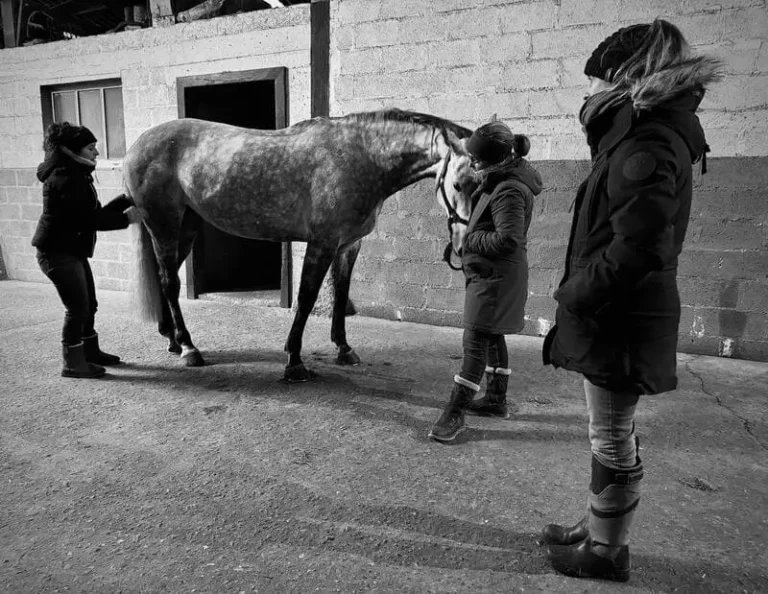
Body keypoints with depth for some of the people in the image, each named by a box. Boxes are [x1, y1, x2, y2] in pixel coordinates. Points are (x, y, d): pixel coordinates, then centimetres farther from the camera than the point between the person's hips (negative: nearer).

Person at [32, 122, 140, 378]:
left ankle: (90, 352, 32)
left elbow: (96, 211, 12)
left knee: (88, 304, 17)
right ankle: (73, 364, 9)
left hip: (73, 251, 10)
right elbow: (91, 219, -22)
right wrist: (125, 218, -14)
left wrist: (126, 200, 5)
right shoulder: (65, 179, -20)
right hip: (59, 252, -10)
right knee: (77, 307, -4)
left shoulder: (76, 175, 13)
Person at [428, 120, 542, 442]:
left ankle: (455, 412, 2)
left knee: (475, 341, -6)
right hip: (489, 273, 10)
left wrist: (471, 238, -16)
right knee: (492, 337, 18)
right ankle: (496, 400, 33)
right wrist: (472, 237, 1)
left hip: (496, 276, -10)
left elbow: (508, 241, -29)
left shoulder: (509, 191, -22)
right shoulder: (499, 180, 9)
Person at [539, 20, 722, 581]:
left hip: (620, 322, -10)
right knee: (612, 436, 20)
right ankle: (600, 527, 37)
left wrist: (574, 296, -14)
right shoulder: (645, 136, 15)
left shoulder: (648, 145, -17)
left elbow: (637, 249, -25)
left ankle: (607, 551, 24)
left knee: (613, 441, 5)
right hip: (617, 317, 10)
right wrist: (580, 293, 9)